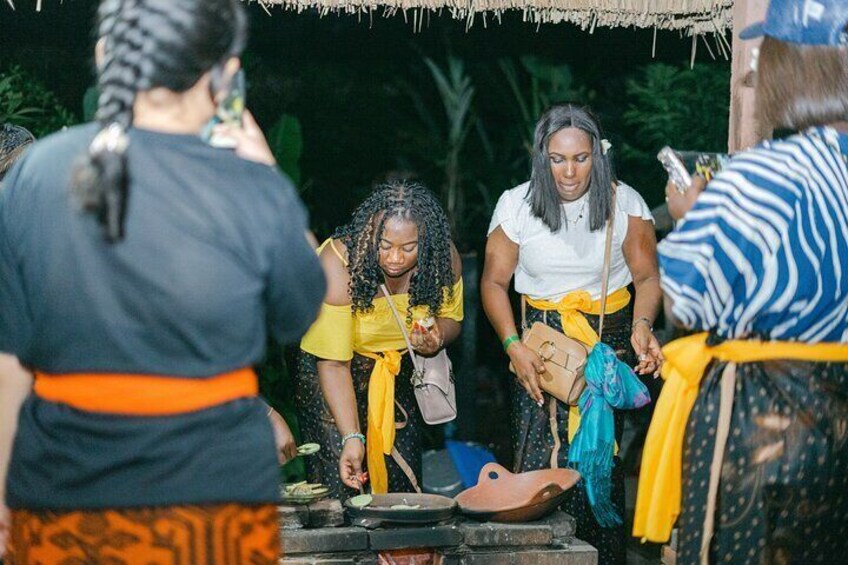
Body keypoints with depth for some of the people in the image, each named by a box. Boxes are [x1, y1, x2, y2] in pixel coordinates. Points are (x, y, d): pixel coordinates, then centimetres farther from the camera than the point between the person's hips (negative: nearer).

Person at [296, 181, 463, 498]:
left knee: (403, 482, 1)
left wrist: (438, 337, -22)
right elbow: (334, 363, -29)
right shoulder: (339, 262, -30)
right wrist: (351, 437, -37)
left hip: (396, 372, 4)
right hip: (326, 368, -4)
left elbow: (450, 316, 3)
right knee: (339, 487, -11)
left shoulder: (443, 258, -18)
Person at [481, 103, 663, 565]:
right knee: (537, 463, -9)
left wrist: (642, 326, -17)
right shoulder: (516, 205, -4)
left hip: (609, 341, 0)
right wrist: (513, 346, -11)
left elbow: (647, 276, 2)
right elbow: (495, 281, 2)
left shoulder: (624, 203, -3)